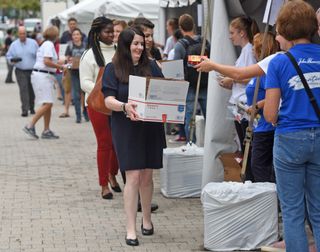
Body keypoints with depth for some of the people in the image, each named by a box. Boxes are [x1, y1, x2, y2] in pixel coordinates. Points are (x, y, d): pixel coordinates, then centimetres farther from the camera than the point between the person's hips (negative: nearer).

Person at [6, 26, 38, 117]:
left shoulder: (33, 43, 2)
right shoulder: (14, 45, 3)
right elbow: (9, 56, 9)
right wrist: (13, 60, -14)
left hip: (32, 71, 1)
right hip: (20, 71, -1)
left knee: (32, 90, 8)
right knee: (23, 90, -12)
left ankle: (31, 108, 25)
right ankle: (25, 110, -16)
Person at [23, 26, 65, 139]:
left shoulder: (46, 44, 19)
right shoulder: (49, 45, -11)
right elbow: (47, 62, -21)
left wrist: (58, 63, 22)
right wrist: (60, 66, -11)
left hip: (44, 76, 10)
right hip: (43, 76, -10)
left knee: (48, 104, 10)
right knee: (47, 104, -13)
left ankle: (46, 131, 11)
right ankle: (30, 126, -13)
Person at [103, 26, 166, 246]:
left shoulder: (151, 66, 7)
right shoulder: (113, 69, -1)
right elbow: (109, 100, -8)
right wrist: (124, 106, -28)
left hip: (151, 127, 3)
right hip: (127, 128, -3)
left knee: (146, 176, 11)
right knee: (133, 176, -7)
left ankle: (147, 219, 31)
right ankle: (131, 229, -2)